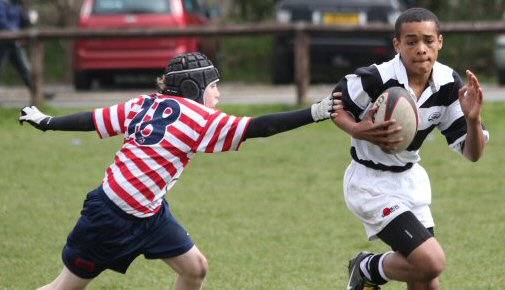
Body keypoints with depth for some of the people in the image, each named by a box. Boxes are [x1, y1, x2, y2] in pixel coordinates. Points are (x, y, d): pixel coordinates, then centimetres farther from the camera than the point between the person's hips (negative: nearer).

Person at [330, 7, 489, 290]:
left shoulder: (449, 84, -9)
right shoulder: (374, 79, -25)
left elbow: (472, 153, -5)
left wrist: (473, 119, -25)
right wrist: (357, 130, -27)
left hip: (410, 179, 7)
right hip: (371, 184, -7)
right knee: (432, 262, -19)